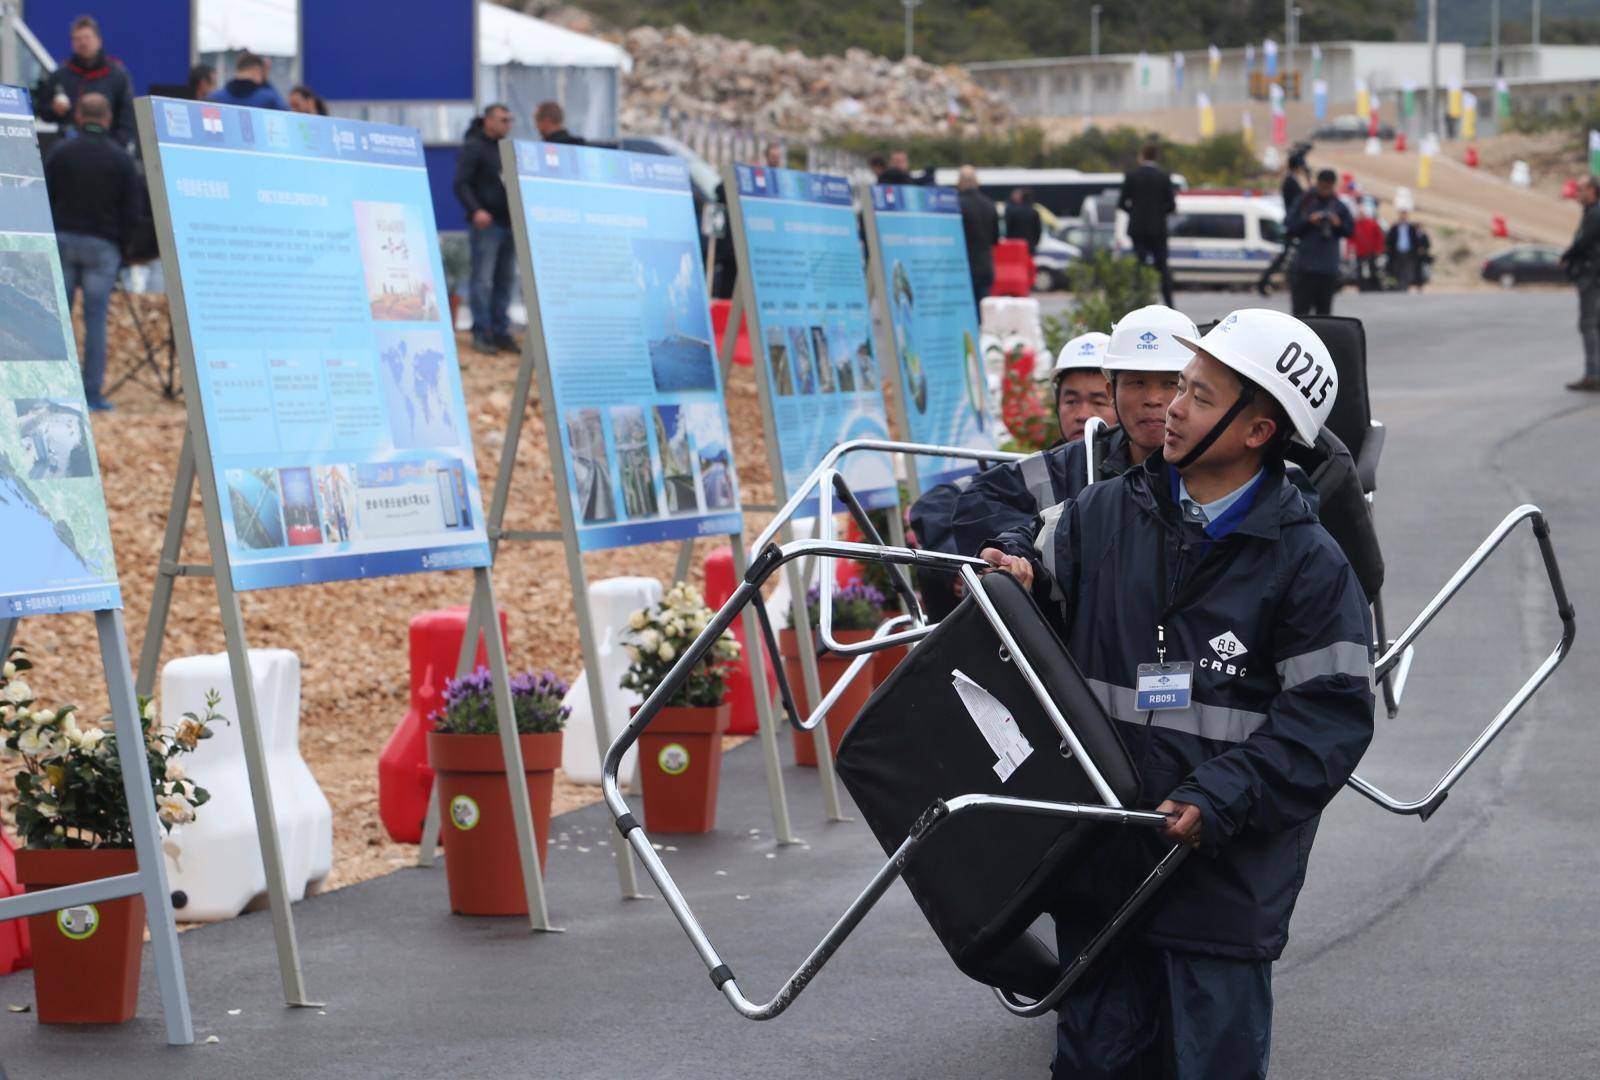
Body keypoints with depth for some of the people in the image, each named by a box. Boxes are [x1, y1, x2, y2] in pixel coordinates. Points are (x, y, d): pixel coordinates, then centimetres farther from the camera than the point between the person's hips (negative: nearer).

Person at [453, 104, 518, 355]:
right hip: (485, 222, -7)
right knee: (483, 280, -7)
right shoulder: (473, 147, -5)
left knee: (505, 279, 8)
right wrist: (475, 210, -25)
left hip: (508, 222, 7)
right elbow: (461, 184, -12)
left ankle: (500, 331, 13)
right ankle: (481, 333, -3)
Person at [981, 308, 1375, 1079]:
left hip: (1225, 877, -4)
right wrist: (1011, 574, -7)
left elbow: (1331, 715, -9)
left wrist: (1221, 798, -19)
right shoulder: (1103, 515, 5)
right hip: (1100, 864, 4)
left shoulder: (1308, 565, -6)